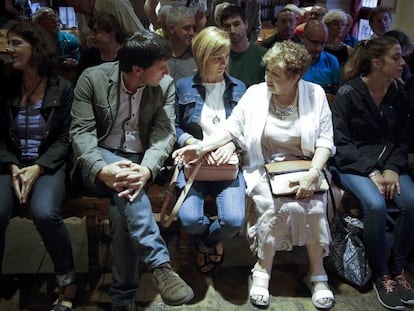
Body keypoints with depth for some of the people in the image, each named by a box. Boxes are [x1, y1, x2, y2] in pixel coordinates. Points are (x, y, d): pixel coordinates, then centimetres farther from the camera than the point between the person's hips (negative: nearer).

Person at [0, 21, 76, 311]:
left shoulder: (62, 88, -1)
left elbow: (64, 140, -3)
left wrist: (38, 168, -16)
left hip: (49, 165, -3)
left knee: (45, 213, -31)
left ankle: (67, 281, -9)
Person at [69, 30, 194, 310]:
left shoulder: (165, 85, -3)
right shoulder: (93, 78, -8)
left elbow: (165, 132, -11)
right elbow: (81, 131, -11)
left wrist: (146, 169, -33)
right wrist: (101, 170, -32)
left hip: (140, 160, 1)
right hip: (100, 160, -1)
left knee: (122, 207, -28)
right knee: (124, 184, -36)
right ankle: (160, 265, -34)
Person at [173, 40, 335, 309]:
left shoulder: (315, 94, -1)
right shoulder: (255, 93, -1)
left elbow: (325, 140, -3)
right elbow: (232, 127, -1)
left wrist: (314, 173, -18)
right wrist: (201, 147, -15)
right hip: (265, 170, -1)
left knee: (315, 206, -26)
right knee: (281, 207, -28)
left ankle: (317, 273, -4)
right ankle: (263, 270, -7)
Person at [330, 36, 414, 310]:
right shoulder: (348, 93, -9)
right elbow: (341, 143, -10)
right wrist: (371, 172, -17)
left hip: (389, 162, 5)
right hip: (353, 165, -5)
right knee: (376, 206, -31)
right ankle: (381, 275, -8)